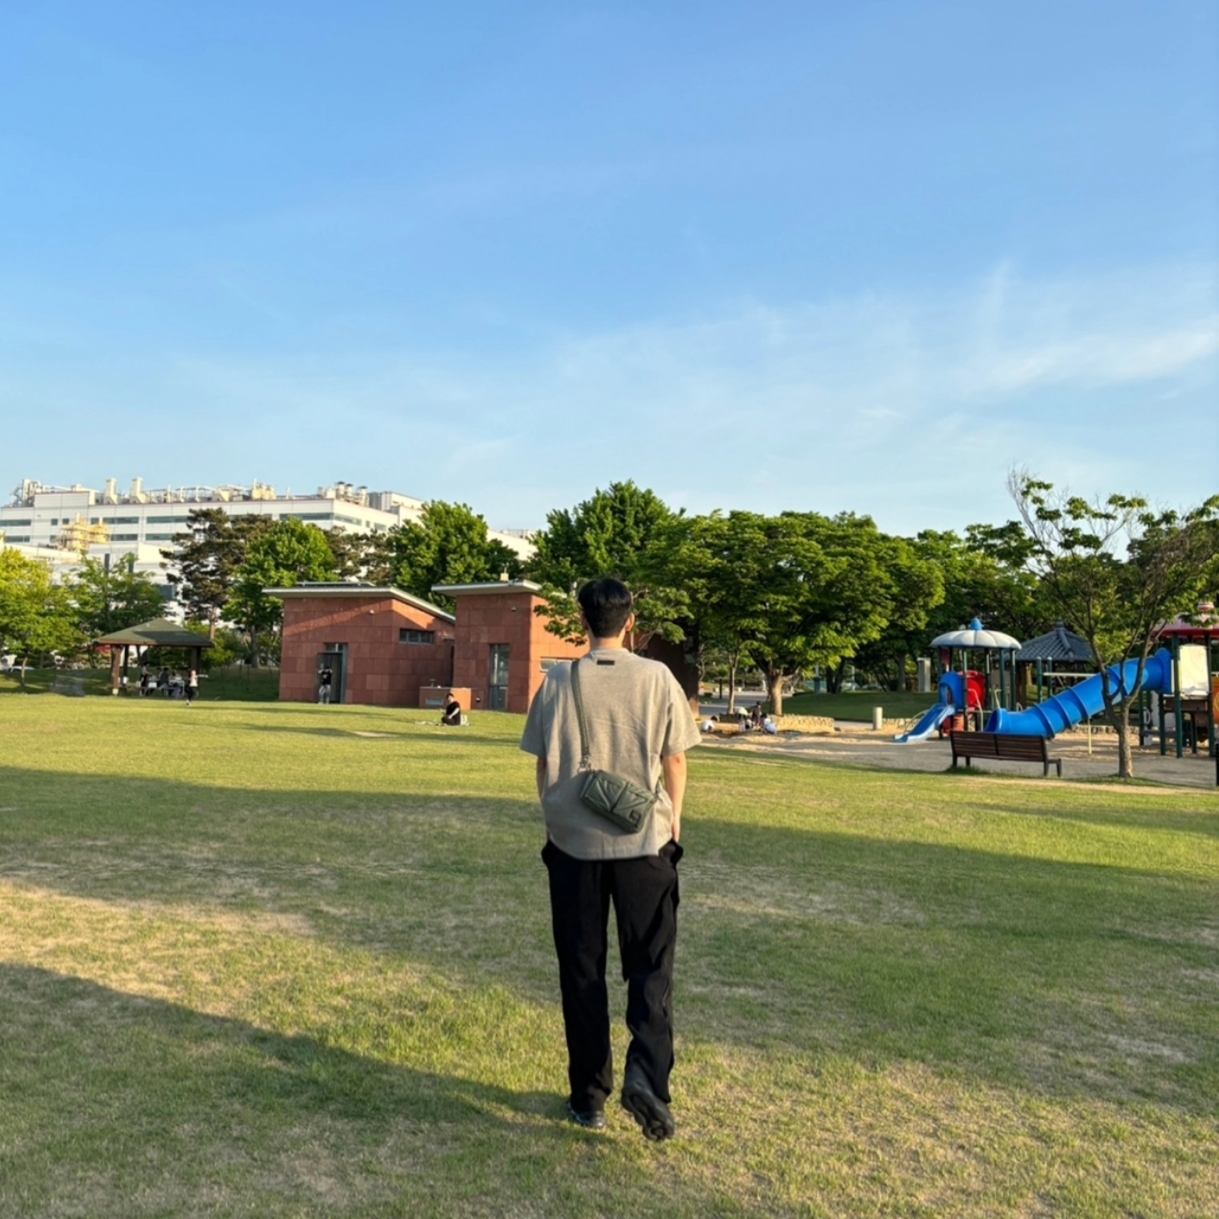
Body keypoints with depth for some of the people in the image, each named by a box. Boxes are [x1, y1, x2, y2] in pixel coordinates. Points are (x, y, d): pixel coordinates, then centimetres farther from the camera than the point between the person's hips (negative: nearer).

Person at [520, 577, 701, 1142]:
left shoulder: (559, 681, -4)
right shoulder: (657, 678, -4)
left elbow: (543, 764, 0)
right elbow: (675, 760, 0)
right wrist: (673, 821, 13)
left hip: (574, 842, 1)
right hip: (644, 841, 0)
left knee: (581, 970, 12)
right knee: (650, 967, 11)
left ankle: (588, 1096, 20)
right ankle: (646, 1073, -7)